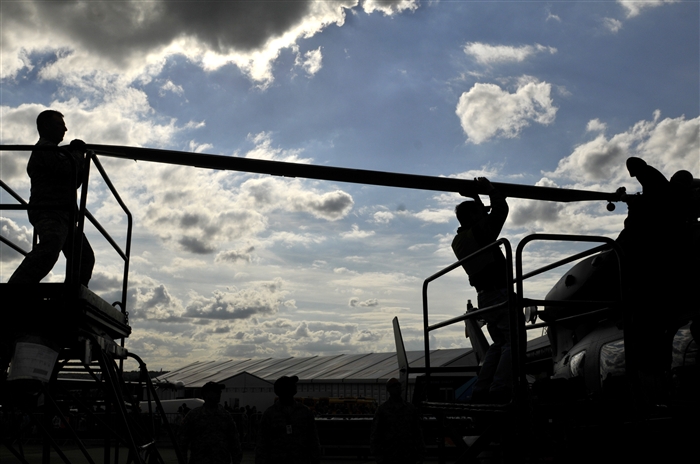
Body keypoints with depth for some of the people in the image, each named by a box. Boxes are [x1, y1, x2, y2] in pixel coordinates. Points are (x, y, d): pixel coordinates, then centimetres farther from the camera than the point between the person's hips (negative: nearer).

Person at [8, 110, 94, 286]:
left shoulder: (50, 151, 30)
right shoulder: (45, 148, -1)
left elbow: (73, 183, 30)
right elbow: (68, 169, -18)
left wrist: (80, 160, 16)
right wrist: (78, 153, 2)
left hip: (62, 214, 11)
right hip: (49, 212, -11)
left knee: (84, 258, 7)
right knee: (50, 247, -35)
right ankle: (17, 284, -47)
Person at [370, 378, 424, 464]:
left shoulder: (410, 408, 7)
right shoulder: (382, 409, -2)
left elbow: (417, 431, 8)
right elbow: (376, 432, -4)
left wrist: (421, 453, 3)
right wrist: (378, 454, -11)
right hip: (390, 456, -3)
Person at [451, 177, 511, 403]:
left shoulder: (459, 240, 14)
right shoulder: (480, 231, -9)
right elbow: (501, 208, -3)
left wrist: (476, 198, 33)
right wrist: (489, 188, 11)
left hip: (484, 297, 9)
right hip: (500, 293, -9)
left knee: (499, 344, 16)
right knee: (513, 341, -10)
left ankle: (481, 391, 7)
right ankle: (499, 391, -22)